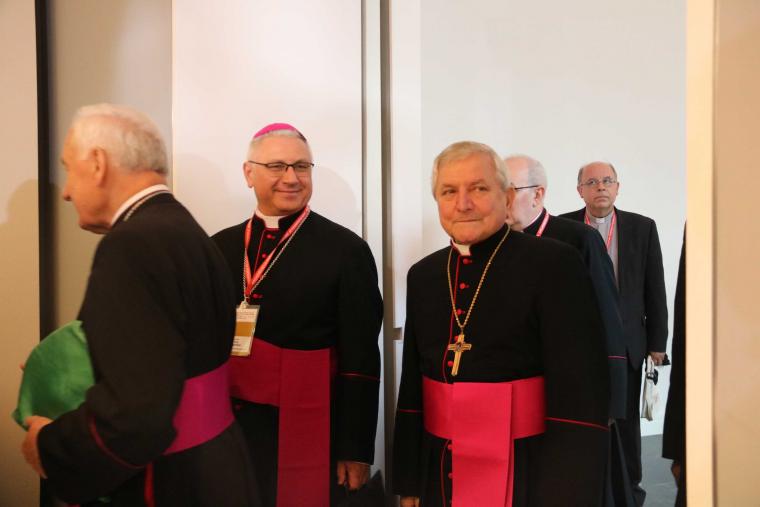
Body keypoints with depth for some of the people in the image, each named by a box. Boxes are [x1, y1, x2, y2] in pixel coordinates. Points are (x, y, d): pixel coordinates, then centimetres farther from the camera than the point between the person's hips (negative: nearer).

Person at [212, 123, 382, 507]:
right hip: (228, 428, 4)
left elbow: (361, 361, -8)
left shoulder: (346, 249, -8)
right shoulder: (220, 247, 4)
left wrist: (356, 449, -8)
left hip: (308, 432, -3)